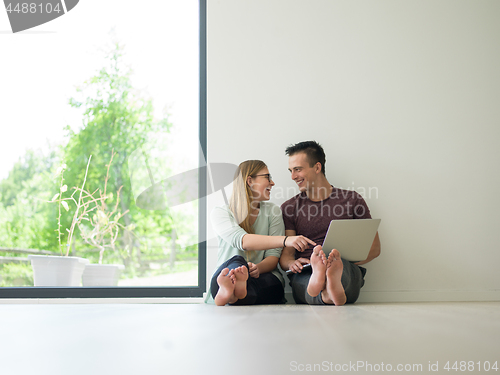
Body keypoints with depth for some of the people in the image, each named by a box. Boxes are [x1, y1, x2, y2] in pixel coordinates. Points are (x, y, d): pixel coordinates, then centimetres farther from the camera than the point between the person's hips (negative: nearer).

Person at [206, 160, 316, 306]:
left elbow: (274, 255, 4)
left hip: (265, 279, 2)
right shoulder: (219, 213, 2)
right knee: (236, 261, -35)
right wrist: (285, 240, -35)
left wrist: (258, 268, -22)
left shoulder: (272, 211, 14)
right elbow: (242, 241, -20)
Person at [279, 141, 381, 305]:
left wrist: (347, 261, -8)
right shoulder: (289, 208, 18)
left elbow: (374, 247, 12)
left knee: (330, 254, -36)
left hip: (347, 274, -1)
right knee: (298, 277, -36)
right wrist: (292, 264, -15)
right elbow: (285, 254, 11)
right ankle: (328, 294, -67)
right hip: (304, 276, 1)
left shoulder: (351, 199, 13)